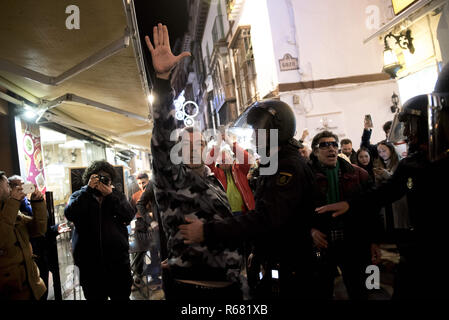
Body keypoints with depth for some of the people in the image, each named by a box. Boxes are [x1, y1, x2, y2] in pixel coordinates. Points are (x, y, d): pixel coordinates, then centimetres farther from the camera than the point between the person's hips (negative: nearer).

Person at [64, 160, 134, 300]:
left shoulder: (117, 196, 10)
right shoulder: (79, 196, 7)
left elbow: (129, 216, -7)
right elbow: (70, 214, -14)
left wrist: (110, 195, -15)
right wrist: (88, 189, -16)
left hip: (118, 262, 1)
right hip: (90, 264, -1)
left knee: (122, 296, 10)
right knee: (94, 296, 11)